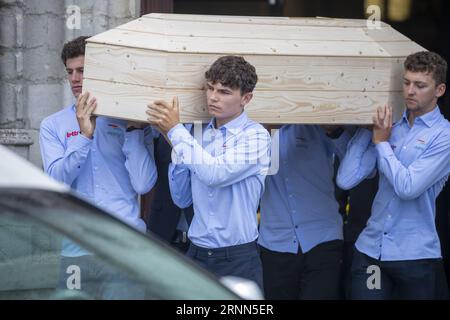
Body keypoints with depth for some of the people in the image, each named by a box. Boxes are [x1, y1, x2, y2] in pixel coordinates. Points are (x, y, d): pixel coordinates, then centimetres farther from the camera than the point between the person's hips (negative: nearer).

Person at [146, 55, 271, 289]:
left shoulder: (255, 136, -7)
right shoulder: (199, 135, 8)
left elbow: (216, 173, -22)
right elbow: (182, 198, 10)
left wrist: (175, 130, -15)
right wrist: (176, 146, 0)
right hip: (196, 255, 4)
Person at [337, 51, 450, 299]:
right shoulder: (388, 129, 8)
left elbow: (408, 187, -17)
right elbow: (346, 180, 1)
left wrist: (382, 142, -6)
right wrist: (366, 130, 2)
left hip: (415, 255, -4)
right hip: (370, 249, 4)